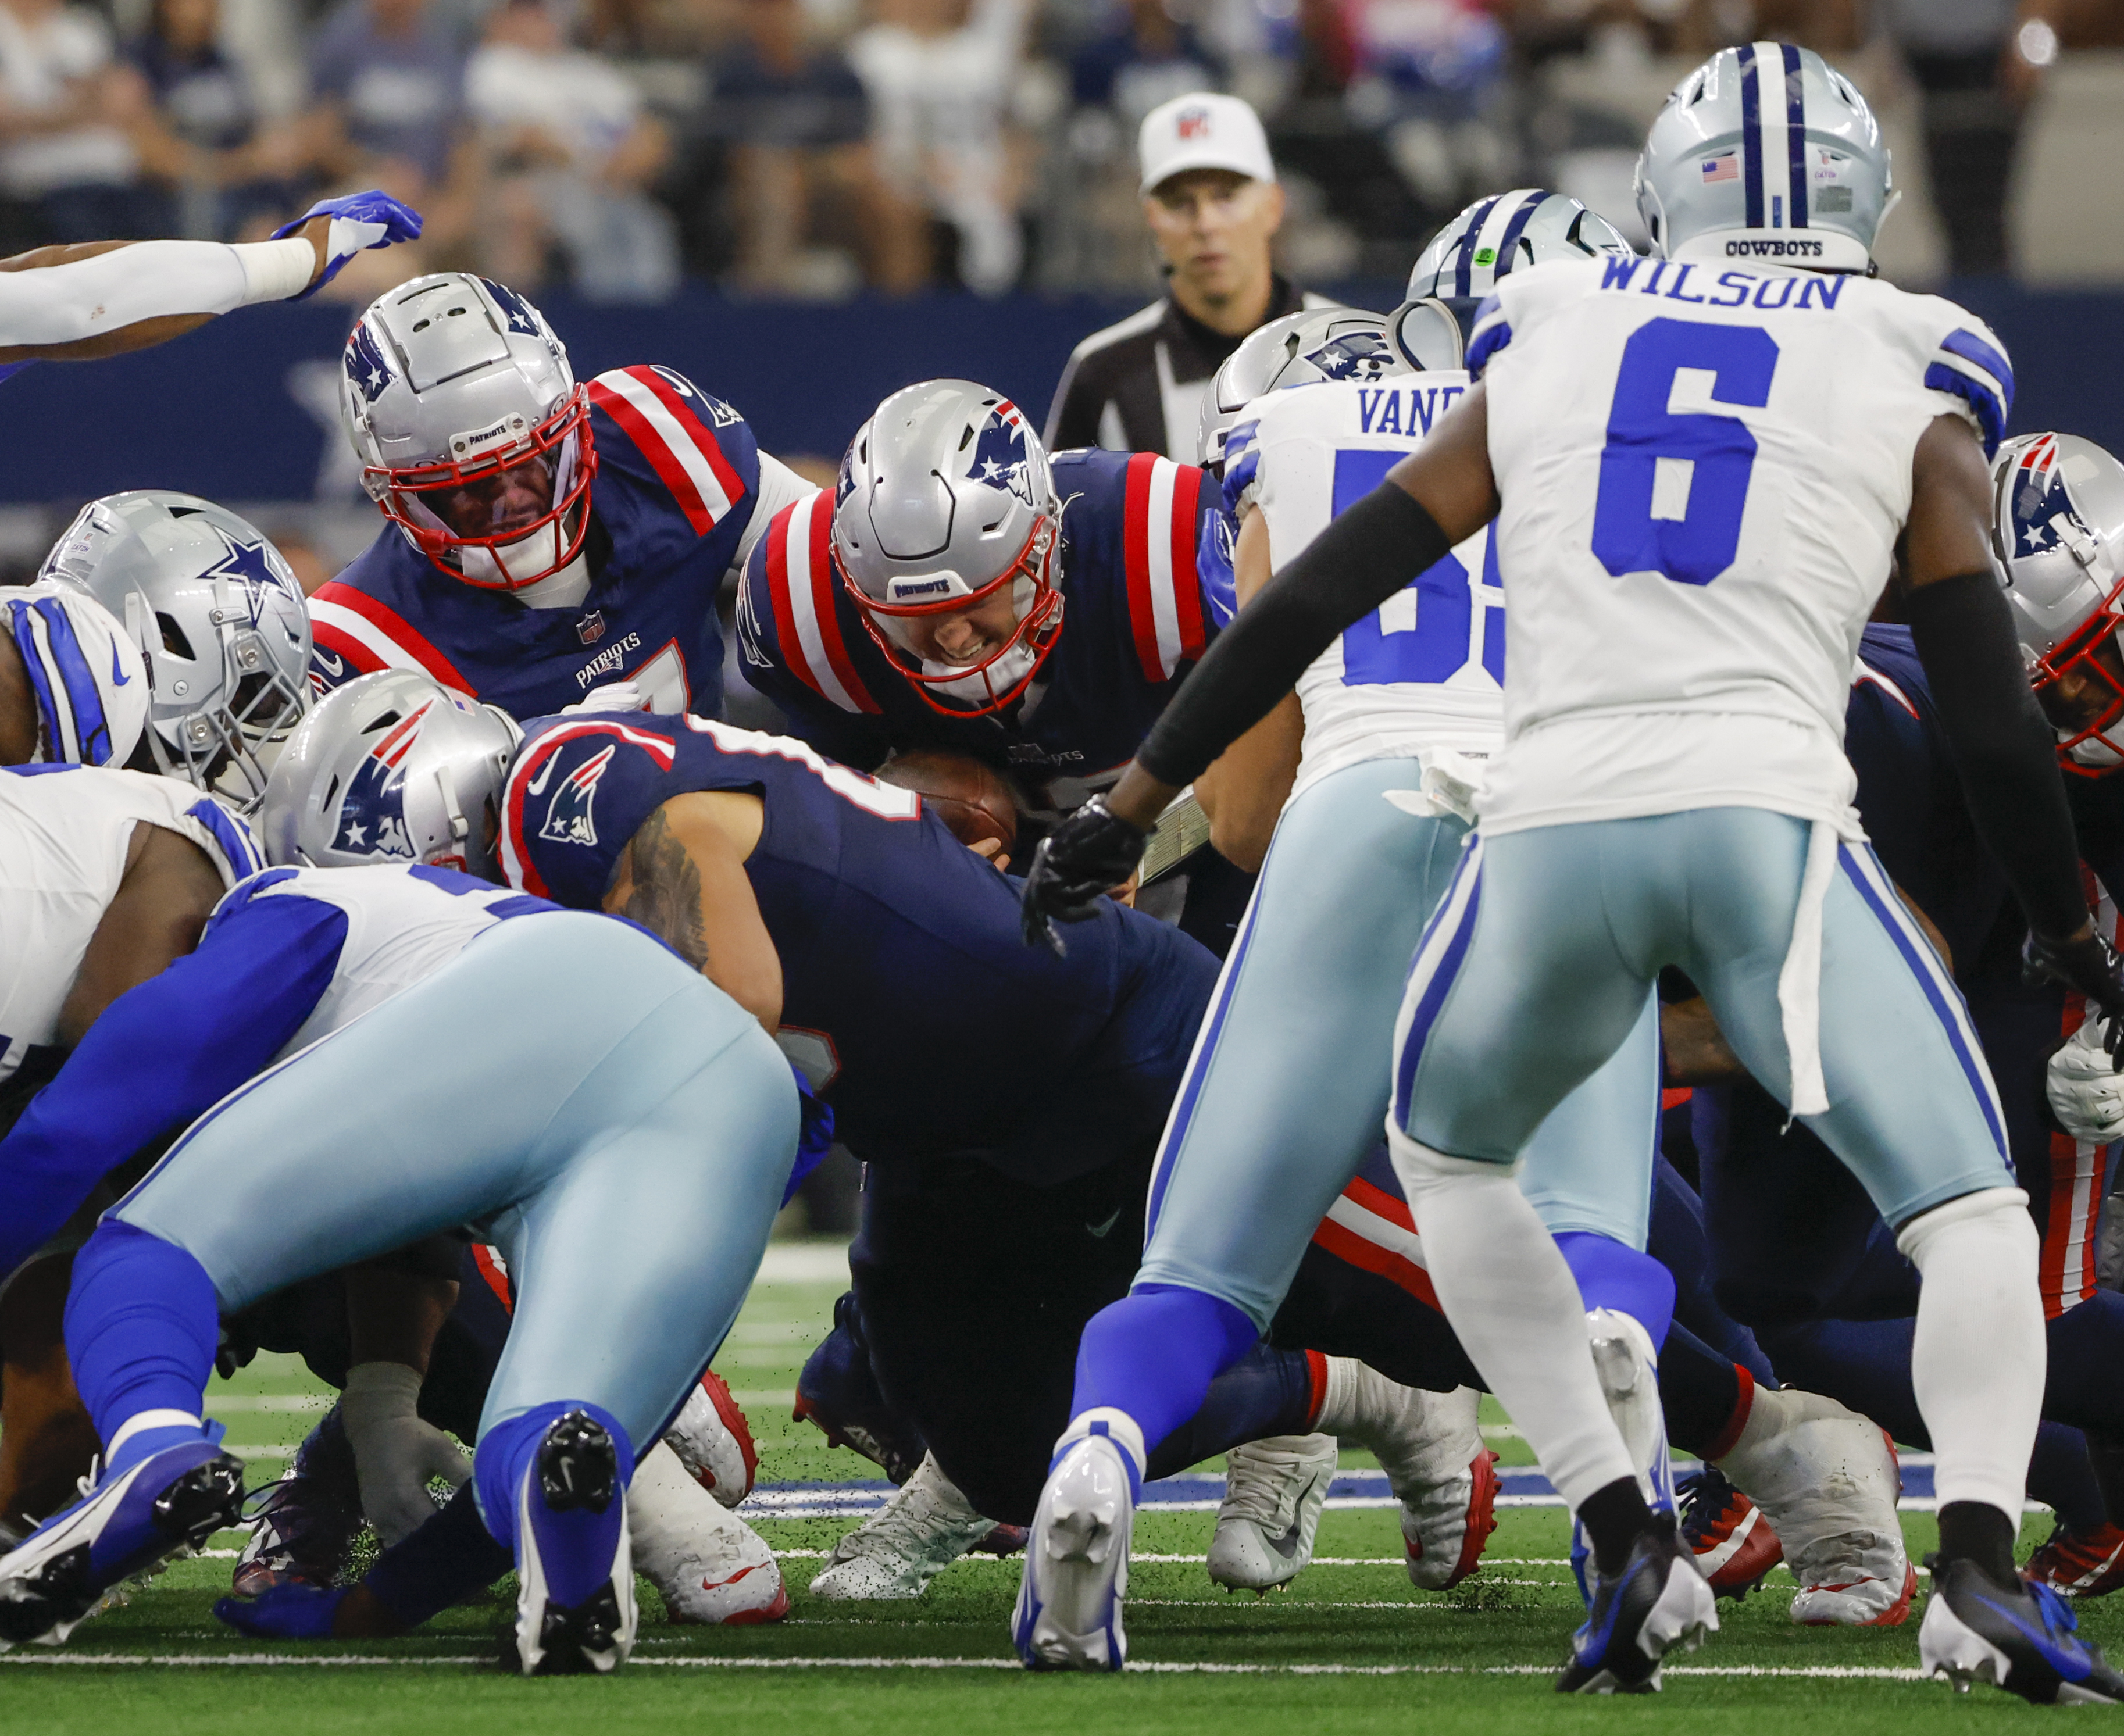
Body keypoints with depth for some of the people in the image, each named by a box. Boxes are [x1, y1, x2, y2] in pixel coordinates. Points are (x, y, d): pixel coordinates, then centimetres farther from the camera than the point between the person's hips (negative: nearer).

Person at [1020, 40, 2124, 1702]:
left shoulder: (1551, 352, 20)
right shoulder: (1913, 388, 15)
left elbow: (1322, 590, 19)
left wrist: (1132, 800, 25)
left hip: (1551, 826, 2)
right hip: (1768, 817, -2)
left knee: (1446, 1147, 28)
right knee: (1970, 1210, 7)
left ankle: (1626, 1544, 15)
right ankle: (1981, 1564, -19)